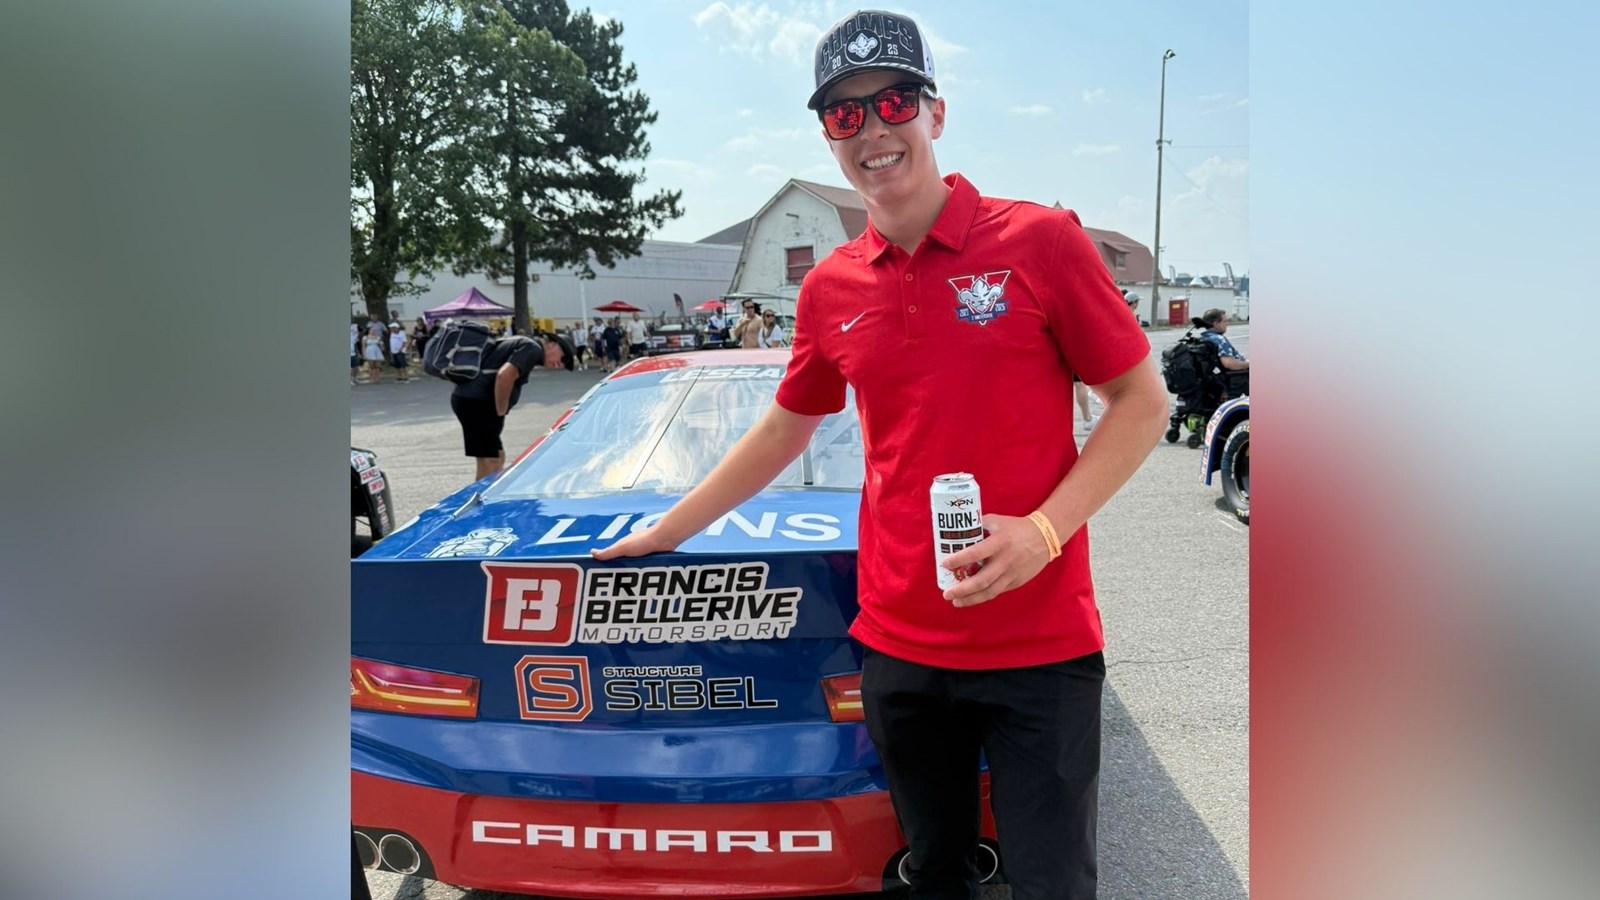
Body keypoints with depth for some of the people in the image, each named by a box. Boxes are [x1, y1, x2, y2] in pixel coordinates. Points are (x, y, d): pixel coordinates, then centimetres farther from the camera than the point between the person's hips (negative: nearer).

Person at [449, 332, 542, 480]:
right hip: (477, 403, -10)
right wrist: (501, 413, -13)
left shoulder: (519, 343, 23)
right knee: (490, 463, -7)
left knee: (498, 457, 17)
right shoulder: (533, 349, -6)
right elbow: (504, 376, -22)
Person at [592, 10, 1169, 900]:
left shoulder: (1039, 241, -7)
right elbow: (783, 432, 17)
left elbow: (1142, 401, -3)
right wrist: (663, 534, 20)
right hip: (899, 645, 4)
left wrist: (1044, 529, -17)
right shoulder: (831, 287, 5)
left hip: (1040, 647, -3)